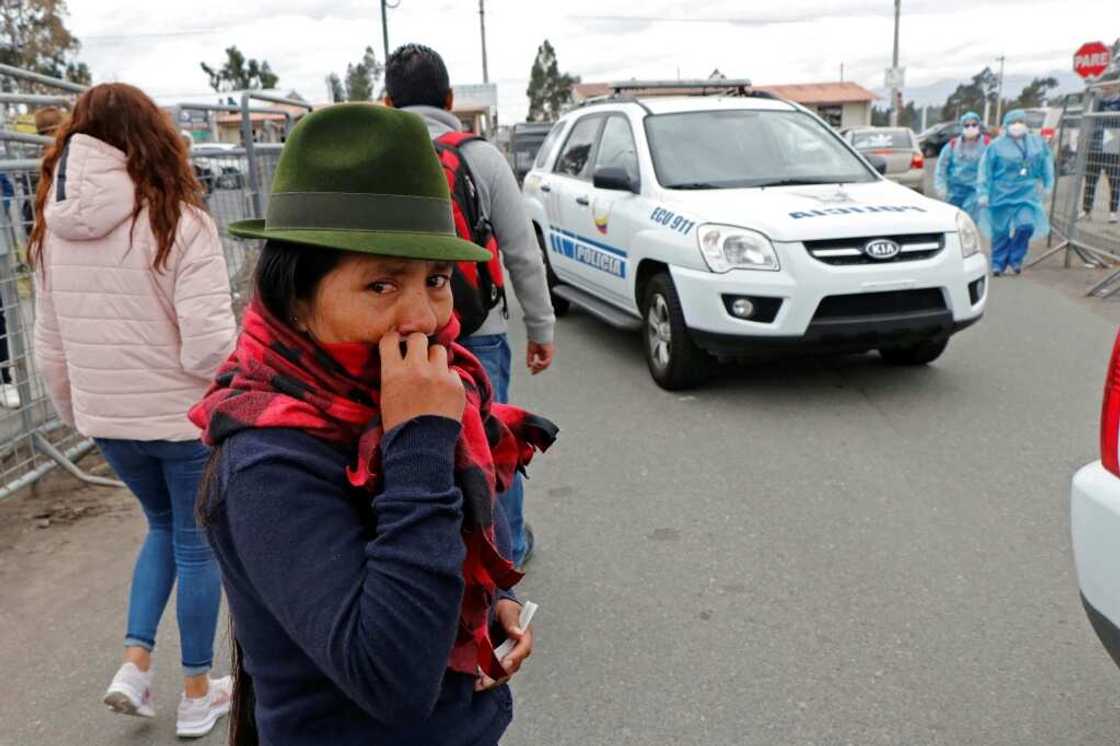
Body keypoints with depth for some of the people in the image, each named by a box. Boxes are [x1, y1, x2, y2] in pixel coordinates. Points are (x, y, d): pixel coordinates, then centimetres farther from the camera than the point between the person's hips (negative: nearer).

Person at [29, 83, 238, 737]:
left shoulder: (53, 230, 0)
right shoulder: (178, 221, -19)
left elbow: (50, 346, 7)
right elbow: (209, 347, -23)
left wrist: (74, 410, 21)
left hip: (108, 418, 5)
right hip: (186, 415, -5)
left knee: (164, 525, 27)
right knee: (196, 542, 13)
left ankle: (135, 664, 20)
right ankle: (198, 695, 26)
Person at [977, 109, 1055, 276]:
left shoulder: (1038, 143, 7)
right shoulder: (996, 146, -4)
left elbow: (1046, 164, 20)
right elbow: (985, 170, -4)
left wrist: (1047, 185, 18)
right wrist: (983, 193, -8)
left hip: (1027, 193, 2)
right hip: (1002, 194, -2)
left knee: (1026, 225, -13)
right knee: (1001, 231, 1)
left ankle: (1015, 259, 6)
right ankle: (998, 263, 17)